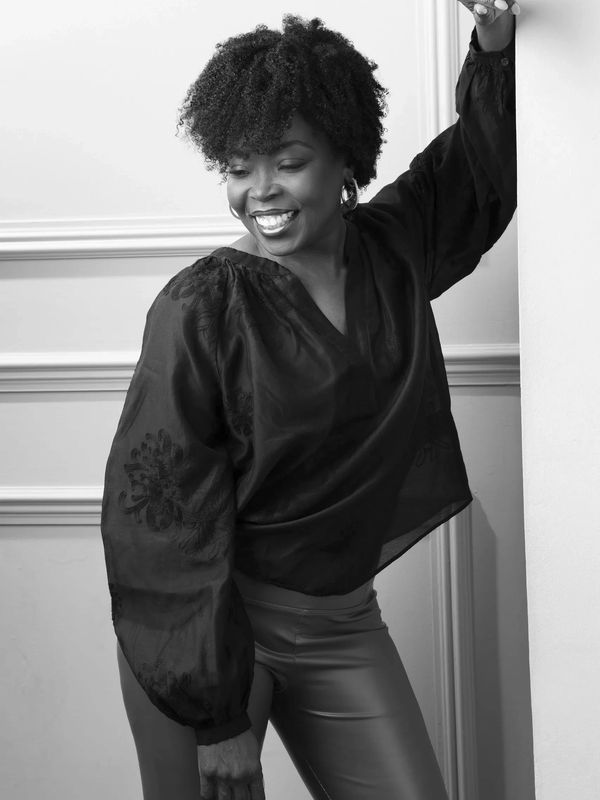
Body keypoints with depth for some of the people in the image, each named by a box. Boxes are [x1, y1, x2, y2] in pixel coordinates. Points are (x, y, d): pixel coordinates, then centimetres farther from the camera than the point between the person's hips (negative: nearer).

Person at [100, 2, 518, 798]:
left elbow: (488, 156, 17)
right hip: (203, 625, -5)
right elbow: (162, 517, -17)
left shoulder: (395, 248, -1)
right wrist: (217, 719, -17)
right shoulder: (201, 307, -17)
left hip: (340, 622, 5)